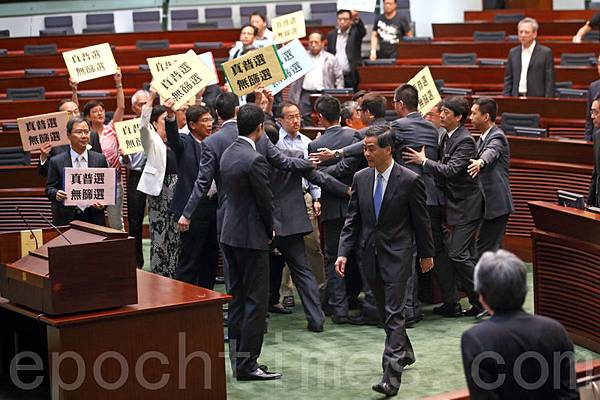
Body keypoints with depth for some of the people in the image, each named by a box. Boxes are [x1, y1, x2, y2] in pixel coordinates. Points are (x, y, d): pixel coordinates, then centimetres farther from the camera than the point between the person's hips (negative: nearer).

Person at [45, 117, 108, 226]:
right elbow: (49, 188, 3)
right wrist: (56, 194, -18)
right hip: (66, 218, -1)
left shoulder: (100, 159, 7)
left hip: (93, 217, 2)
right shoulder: (56, 161, 2)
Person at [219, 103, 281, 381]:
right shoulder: (255, 160, -20)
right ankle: (247, 365, -1)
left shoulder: (227, 154, 7)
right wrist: (269, 231, 4)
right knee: (255, 302, -3)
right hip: (251, 237, -9)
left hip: (229, 235, 9)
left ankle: (237, 359, 20)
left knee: (237, 299, 15)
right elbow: (265, 200, -15)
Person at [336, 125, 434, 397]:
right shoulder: (361, 178, 3)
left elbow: (421, 221, -1)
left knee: (394, 313, -9)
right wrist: (343, 252, -2)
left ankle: (391, 375, -11)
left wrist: (426, 254, 6)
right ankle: (404, 352, 39)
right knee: (385, 311, 17)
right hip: (370, 255, 5)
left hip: (397, 255, -5)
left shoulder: (409, 181, -11)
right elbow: (352, 219, 6)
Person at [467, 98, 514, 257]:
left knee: (484, 251, -12)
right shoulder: (483, 138, 16)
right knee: (494, 250, 14)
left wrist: (480, 162, -57)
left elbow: (490, 152, -37)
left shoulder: (497, 137, -14)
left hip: (495, 204, -10)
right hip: (488, 204, 10)